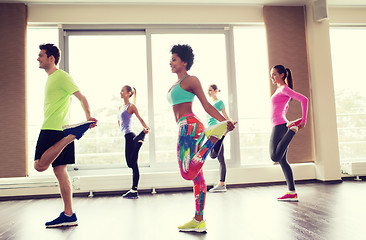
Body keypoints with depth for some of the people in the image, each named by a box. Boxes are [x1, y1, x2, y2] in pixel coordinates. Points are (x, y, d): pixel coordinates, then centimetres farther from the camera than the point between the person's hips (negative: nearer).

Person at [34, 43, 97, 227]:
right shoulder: (50, 79, 24)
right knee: (60, 171, 6)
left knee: (40, 165, -14)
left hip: (55, 129, -9)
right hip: (53, 129, 9)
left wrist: (89, 118, -24)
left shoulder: (61, 76, -6)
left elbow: (82, 97, -13)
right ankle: (69, 215, 8)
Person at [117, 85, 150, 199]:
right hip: (126, 136, 8)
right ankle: (133, 190, 18)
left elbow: (140, 118, -7)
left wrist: (145, 127, -23)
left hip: (130, 136, -8)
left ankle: (134, 191, -1)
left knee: (133, 163, -6)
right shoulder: (121, 107, 20)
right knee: (130, 163, 10)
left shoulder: (131, 106, -3)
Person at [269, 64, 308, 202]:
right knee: (282, 161, 6)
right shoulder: (280, 89, 21)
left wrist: (304, 120, -18)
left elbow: (304, 99, -17)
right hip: (279, 126, 10)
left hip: (279, 126, -10)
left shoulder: (284, 89, -7)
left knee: (275, 157, -18)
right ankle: (292, 193, 5)